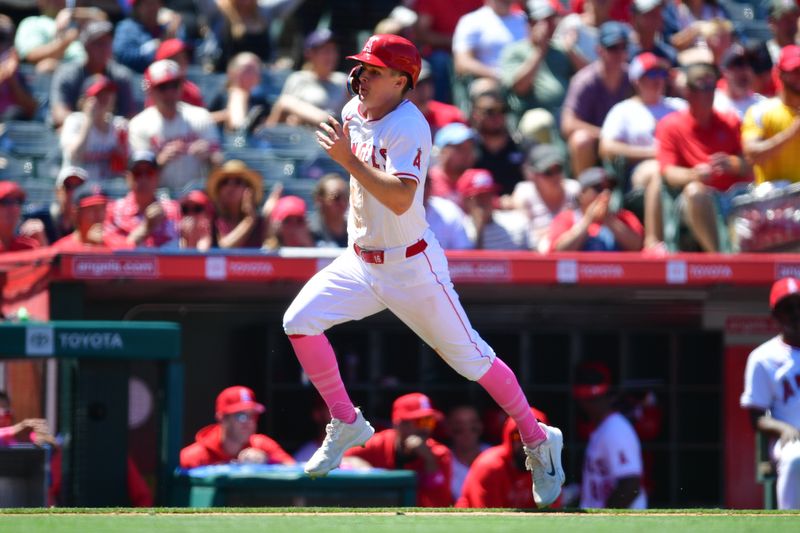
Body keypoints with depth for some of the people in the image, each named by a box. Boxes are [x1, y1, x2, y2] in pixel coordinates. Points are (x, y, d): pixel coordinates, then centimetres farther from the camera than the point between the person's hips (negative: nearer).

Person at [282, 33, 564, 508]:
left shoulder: (408, 126, -22)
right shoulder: (353, 113, 3)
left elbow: (400, 199, -36)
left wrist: (349, 160, -36)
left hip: (412, 268, -7)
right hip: (360, 263, 7)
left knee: (470, 358, 0)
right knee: (300, 321, -9)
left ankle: (539, 442, 17)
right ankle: (347, 424, 7)